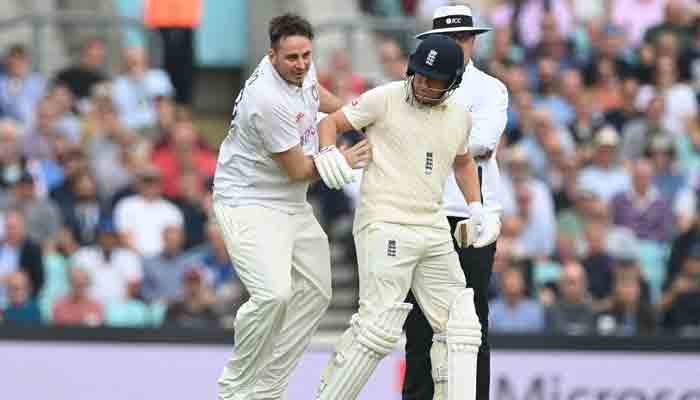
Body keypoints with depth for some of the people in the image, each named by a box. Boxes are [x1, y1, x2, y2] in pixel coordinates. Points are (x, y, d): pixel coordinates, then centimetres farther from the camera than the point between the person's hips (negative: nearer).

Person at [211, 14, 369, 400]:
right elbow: (298, 170, -19)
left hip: (292, 206, 10)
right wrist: (340, 161, -5)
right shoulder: (269, 101, -29)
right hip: (249, 204, -10)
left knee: (314, 294, 13)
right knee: (274, 294, -27)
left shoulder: (299, 70, -1)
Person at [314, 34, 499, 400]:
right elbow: (330, 123, -1)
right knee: (379, 324, -15)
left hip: (434, 231, 7)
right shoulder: (385, 99, -6)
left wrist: (475, 208, 19)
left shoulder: (459, 116, 10)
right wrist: (328, 155, -21)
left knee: (458, 325, 3)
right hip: (385, 227, -6)